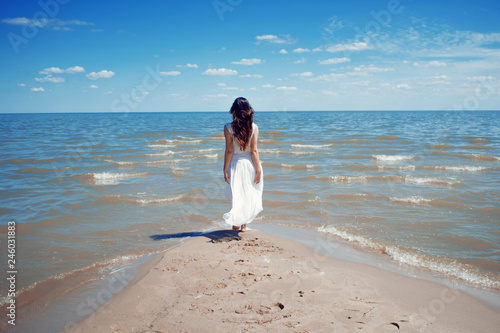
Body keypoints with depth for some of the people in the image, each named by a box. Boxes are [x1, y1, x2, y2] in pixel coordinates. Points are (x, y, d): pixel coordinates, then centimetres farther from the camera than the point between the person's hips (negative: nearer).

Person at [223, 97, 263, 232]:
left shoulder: (228, 128, -9)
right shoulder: (254, 127, -8)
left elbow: (229, 151, -8)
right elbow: (254, 151, -7)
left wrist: (225, 170, -1)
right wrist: (258, 170, -1)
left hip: (235, 165, 0)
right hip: (250, 164, 1)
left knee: (236, 195, 14)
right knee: (248, 195, 15)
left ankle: (235, 224, 17)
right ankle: (243, 225, 22)